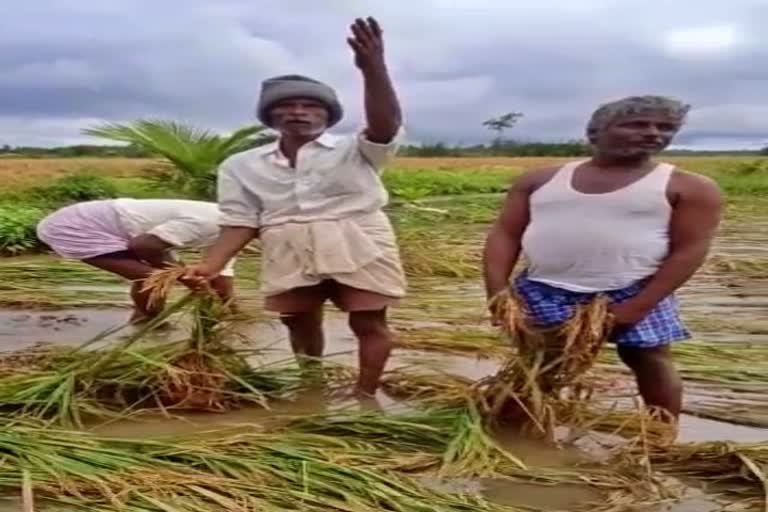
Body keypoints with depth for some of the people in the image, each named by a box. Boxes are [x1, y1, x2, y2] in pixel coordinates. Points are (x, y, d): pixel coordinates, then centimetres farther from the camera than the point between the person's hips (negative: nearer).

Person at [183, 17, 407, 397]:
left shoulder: (354, 151, 0)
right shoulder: (242, 165, 10)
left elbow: (386, 125, -19)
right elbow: (240, 223, 8)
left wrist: (373, 69, -36)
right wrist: (210, 266, -9)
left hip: (359, 247, -2)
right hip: (289, 255, 3)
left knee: (369, 323, 1)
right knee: (300, 323, 14)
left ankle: (365, 396, 12)